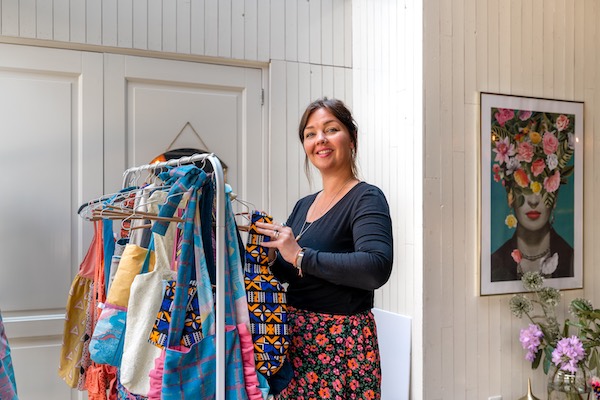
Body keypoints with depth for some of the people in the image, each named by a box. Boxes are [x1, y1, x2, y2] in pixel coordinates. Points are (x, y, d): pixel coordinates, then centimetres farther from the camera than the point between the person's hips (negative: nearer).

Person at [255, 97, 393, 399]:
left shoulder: (366, 199, -12)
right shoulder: (303, 205, 9)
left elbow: (377, 268, -30)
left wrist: (301, 255, -28)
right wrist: (270, 255, -5)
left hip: (342, 342, -7)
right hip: (297, 339, 7)